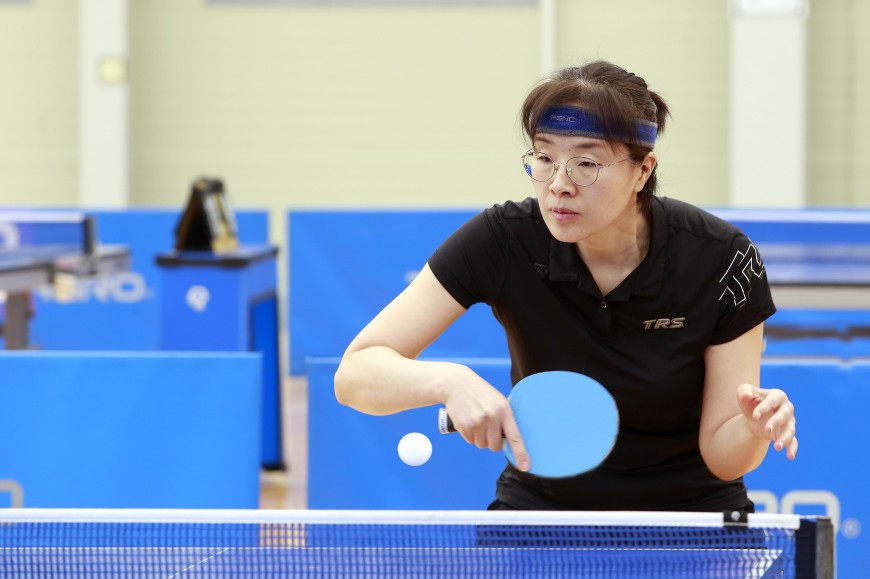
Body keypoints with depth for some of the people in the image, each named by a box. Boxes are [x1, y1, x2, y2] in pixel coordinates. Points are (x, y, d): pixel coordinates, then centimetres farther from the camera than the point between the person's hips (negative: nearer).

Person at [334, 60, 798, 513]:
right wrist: (450, 380, -39)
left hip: (688, 503, 0)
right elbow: (355, 372, -20)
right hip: (542, 504, 0)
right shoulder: (503, 240, -19)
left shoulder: (722, 259, -19)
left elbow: (721, 455, -13)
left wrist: (755, 426, -35)